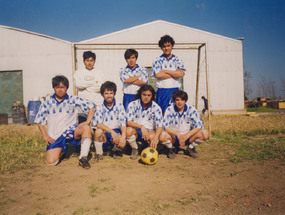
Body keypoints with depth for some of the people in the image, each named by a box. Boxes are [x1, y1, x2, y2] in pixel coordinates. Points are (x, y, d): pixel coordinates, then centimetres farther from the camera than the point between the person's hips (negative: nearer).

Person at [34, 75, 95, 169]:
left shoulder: (72, 100, 0)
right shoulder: (48, 101, 3)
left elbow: (90, 106, -1)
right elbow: (39, 120, 8)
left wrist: (88, 121, -16)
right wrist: (45, 136, -2)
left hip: (70, 131, 0)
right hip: (54, 136, 1)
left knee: (86, 128, -31)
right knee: (51, 162, -14)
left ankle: (83, 158, -21)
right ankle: (61, 150, 21)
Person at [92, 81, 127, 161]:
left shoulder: (119, 106, 0)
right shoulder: (99, 108, -2)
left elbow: (123, 123, -9)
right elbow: (98, 124, -17)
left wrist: (123, 137, -27)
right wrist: (112, 131, -31)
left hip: (116, 133, 0)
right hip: (104, 135, 0)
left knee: (122, 143, -30)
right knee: (98, 131, -32)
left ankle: (116, 150, 10)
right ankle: (99, 153, -5)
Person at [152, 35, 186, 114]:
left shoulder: (177, 60, 9)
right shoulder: (157, 60, 6)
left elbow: (181, 74, -8)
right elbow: (157, 75, -11)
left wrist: (165, 71, -7)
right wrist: (175, 73, -6)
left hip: (175, 91, 1)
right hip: (162, 92, -1)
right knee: (162, 113, 1)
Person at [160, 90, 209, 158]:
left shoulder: (191, 110, -7)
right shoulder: (170, 110, -10)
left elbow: (199, 125, -15)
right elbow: (165, 126, -19)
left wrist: (187, 135, -29)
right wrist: (178, 134, -33)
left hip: (188, 137, 1)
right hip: (174, 137, -1)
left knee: (205, 133, -24)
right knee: (163, 136, -34)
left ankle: (190, 148, 4)